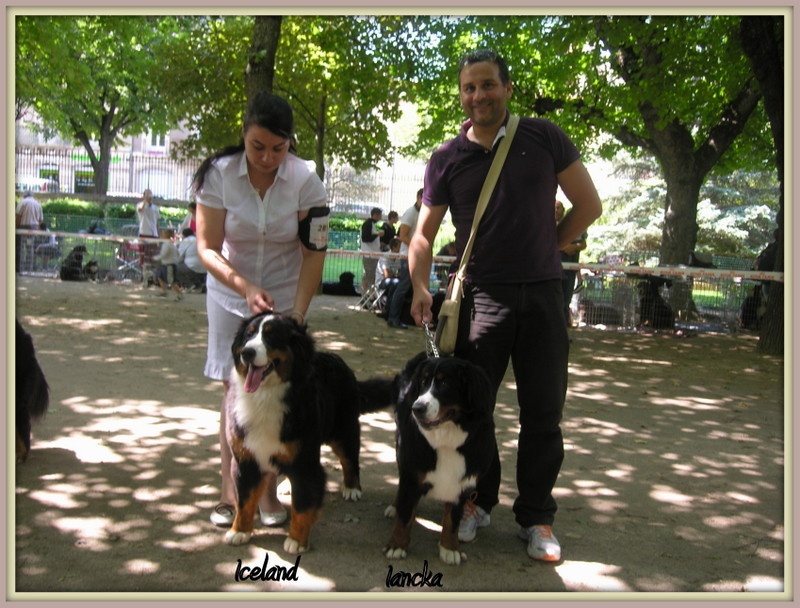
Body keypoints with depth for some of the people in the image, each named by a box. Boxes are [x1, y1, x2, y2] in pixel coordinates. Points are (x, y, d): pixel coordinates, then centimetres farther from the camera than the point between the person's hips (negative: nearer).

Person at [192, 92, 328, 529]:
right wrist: (246, 288, -30)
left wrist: (298, 313, -20)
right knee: (234, 394, 1)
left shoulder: (304, 181, -15)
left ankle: (268, 491, 10)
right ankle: (230, 491, 10)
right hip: (230, 295, 1)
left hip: (285, 297, 0)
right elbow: (207, 248, -15)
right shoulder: (218, 174, -15)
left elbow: (314, 254, -12)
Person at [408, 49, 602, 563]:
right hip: (480, 295, 1)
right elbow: (424, 234, 6)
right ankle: (478, 501, 28)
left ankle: (537, 517, 21)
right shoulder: (447, 160, 4)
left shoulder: (544, 137, 1)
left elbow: (589, 205, 6)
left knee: (543, 414, 6)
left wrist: (546, 248, 6)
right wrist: (420, 287, -9)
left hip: (542, 294, 0)